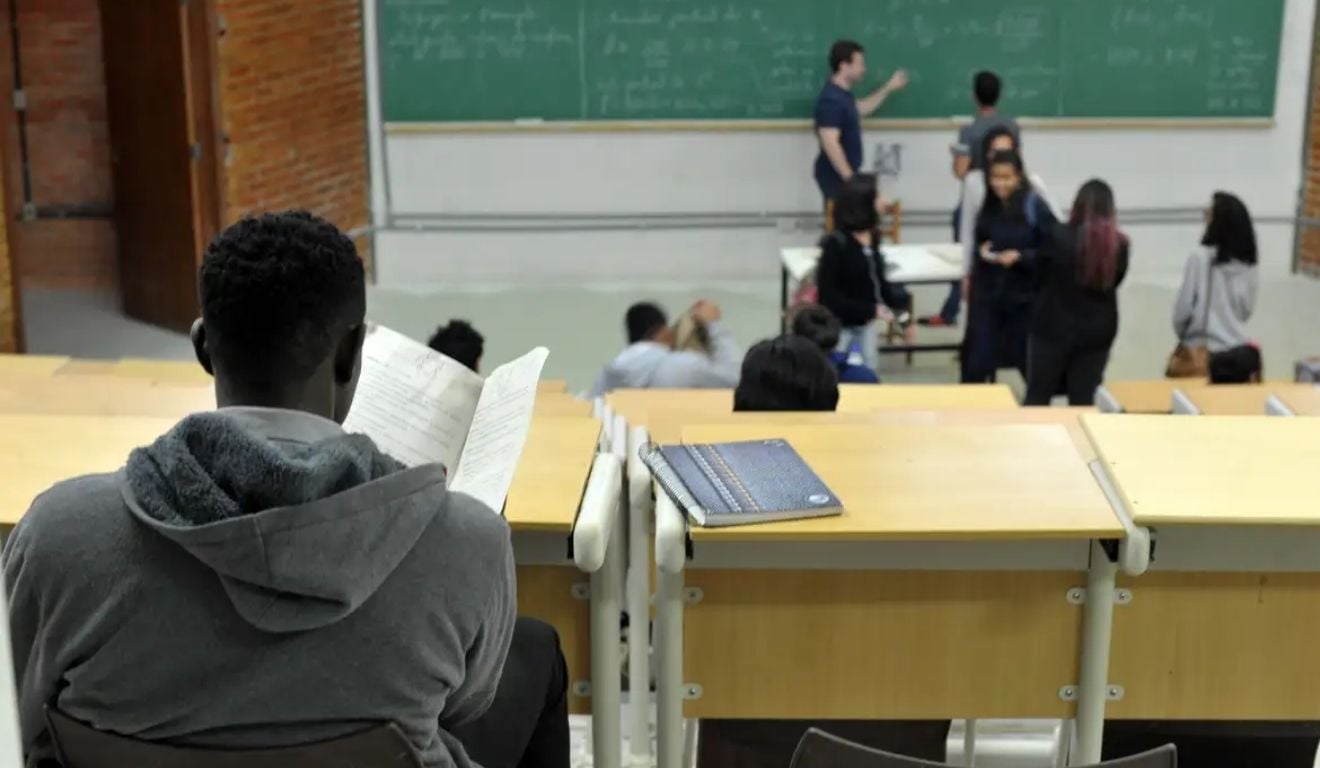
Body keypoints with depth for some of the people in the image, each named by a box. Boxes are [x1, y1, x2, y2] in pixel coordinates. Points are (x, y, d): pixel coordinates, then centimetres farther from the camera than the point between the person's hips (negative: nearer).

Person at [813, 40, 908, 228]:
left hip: (844, 174, 10)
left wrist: (888, 88, 29)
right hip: (836, 176, -10)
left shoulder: (842, 94, 10)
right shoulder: (831, 99, -23)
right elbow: (830, 143, -28)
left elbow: (860, 109, 32)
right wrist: (849, 178, -27)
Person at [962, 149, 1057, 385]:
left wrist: (1020, 257, -24)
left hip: (1025, 296, -2)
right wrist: (981, 251, -7)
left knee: (1030, 361, 17)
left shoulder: (1035, 208, -13)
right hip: (987, 295, 2)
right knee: (976, 364, -4)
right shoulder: (985, 207, -1)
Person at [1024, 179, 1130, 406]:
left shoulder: (1059, 236, -15)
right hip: (1098, 331, 2)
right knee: (1083, 399, 8)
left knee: (1038, 396, 9)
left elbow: (1042, 271, -1)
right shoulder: (1119, 244, -7)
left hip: (1055, 327, -2)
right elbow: (1115, 281, 7)